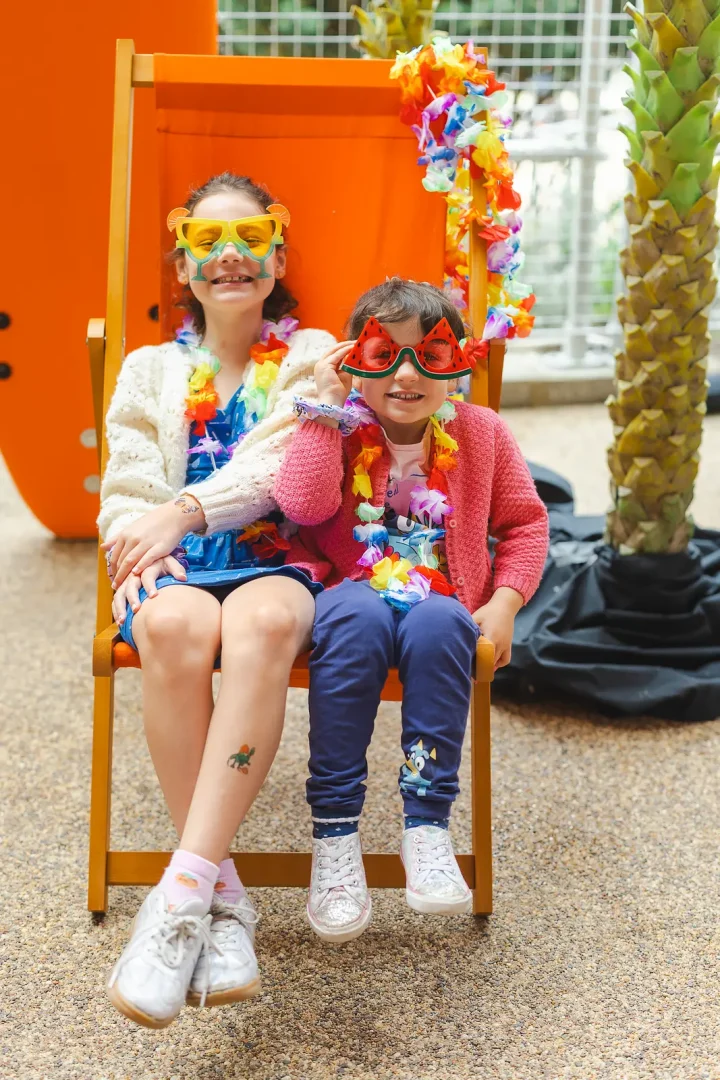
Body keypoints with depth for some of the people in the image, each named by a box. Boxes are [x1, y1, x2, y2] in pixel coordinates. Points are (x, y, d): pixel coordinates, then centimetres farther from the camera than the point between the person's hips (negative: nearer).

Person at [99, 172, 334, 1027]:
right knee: (173, 626, -38)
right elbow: (128, 491, 11)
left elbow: (291, 464, -4)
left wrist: (185, 510, -18)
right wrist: (144, 546, -12)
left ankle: (181, 890, -42)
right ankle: (220, 894, -30)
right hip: (178, 569, 1)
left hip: (278, 562, -1)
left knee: (264, 622, -40)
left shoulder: (311, 356, 15)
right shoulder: (150, 370, 22)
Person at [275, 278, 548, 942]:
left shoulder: (482, 434, 8)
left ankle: (427, 826, -31)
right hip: (353, 593, -1)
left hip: (440, 605, 1)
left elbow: (524, 521, 15)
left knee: (438, 625, -36)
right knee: (357, 618, -38)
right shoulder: (339, 430, 3)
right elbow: (302, 504, -16)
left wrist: (505, 600, -1)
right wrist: (326, 406, -12)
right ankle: (335, 836, -33)